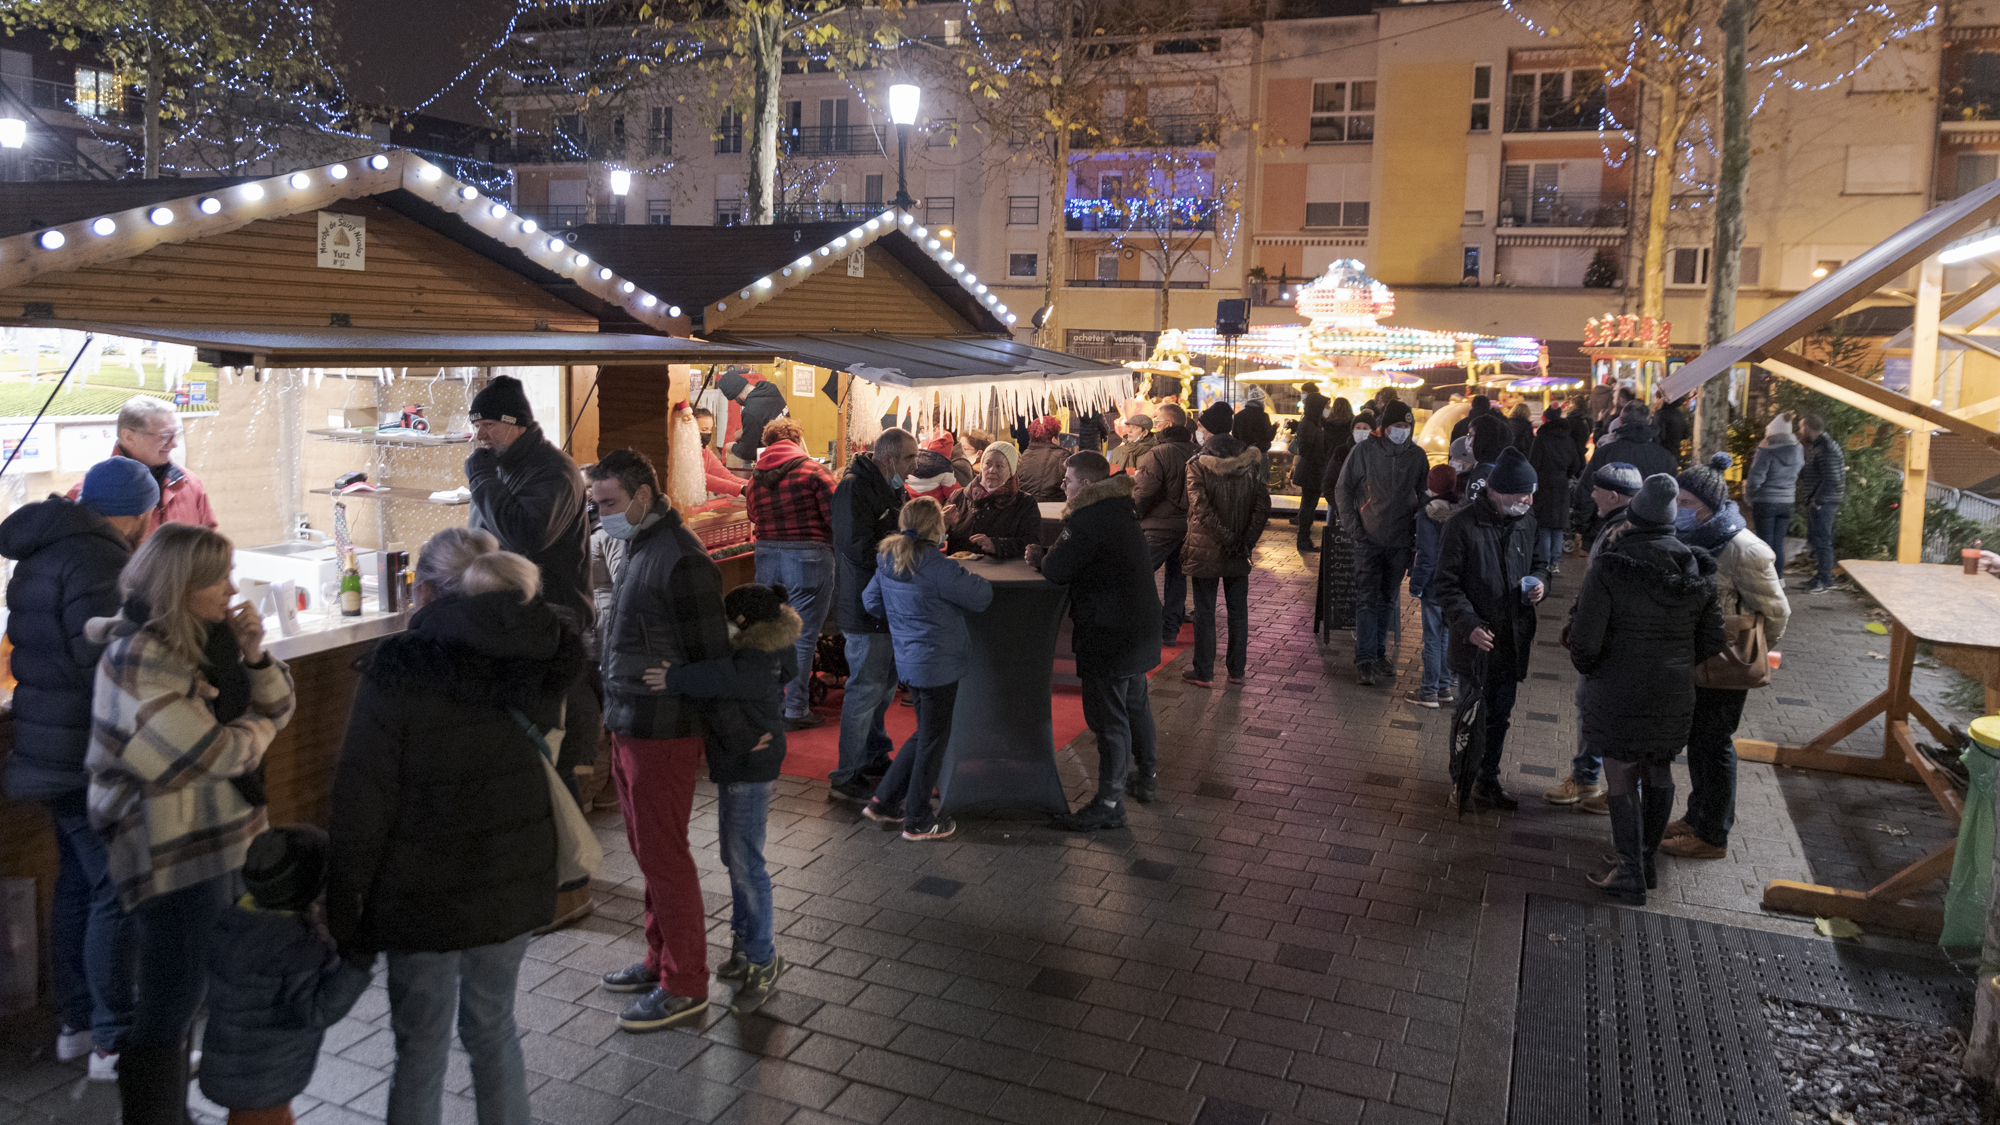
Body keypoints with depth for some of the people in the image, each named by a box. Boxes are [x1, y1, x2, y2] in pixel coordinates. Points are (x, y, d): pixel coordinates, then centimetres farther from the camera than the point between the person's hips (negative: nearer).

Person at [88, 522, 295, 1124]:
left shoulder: (199, 639, 4)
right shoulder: (137, 660, -20)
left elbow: (277, 708, 5)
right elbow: (217, 753, -22)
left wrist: (253, 654, -11)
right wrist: (257, 729, -2)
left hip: (217, 843, 9)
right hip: (172, 858, -9)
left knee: (183, 999, 20)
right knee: (167, 1009, 3)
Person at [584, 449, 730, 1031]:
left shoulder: (681, 561, -20)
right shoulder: (639, 547, 11)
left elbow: (712, 657, -17)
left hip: (661, 734, -10)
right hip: (628, 727, 10)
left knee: (664, 856, -1)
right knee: (647, 851, 18)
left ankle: (684, 986, 11)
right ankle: (661, 959, 32)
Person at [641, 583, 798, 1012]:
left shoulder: (760, 664, -25)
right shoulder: (756, 654, 5)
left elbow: (725, 677, -42)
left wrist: (674, 679, -39)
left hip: (749, 770, -11)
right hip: (734, 766, 11)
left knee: (745, 862, -6)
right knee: (733, 856, 19)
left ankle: (763, 961, 3)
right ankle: (744, 940, 33)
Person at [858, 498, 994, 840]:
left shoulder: (888, 562, 2)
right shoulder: (936, 567, -23)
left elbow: (871, 600, 13)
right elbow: (981, 597, -17)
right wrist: (970, 578, 3)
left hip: (908, 659, 8)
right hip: (937, 663, -8)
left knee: (926, 734, 23)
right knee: (933, 740, 6)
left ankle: (883, 801, 25)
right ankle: (918, 821, 17)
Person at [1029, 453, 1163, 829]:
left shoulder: (1087, 520, -20)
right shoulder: (1121, 510, 11)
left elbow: (1056, 571, -19)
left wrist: (1040, 557, 2)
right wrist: (1049, 556, 7)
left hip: (1108, 633, -10)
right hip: (1139, 625, 10)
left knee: (1108, 717, -3)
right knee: (1135, 703, 24)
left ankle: (1109, 804, 4)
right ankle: (1145, 776, 40)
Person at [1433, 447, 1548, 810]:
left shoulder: (1526, 520, 2)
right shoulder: (1462, 524, -15)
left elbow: (1537, 560, 19)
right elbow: (1446, 584, -12)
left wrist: (1540, 582, -4)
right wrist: (1468, 625, -23)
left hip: (1513, 638, 6)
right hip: (1476, 639, -6)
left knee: (1500, 715, 17)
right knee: (1472, 715, 3)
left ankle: (1488, 780, 32)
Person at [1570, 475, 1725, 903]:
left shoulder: (1609, 567, -19)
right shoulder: (1696, 569, -2)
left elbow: (1584, 642, -19)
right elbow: (1710, 641, 5)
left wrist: (1587, 667, 3)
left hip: (1618, 692, -5)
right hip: (1673, 692, 5)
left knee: (1622, 779, 6)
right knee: (1659, 772, 20)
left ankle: (1631, 876, 14)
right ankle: (1646, 860, 33)